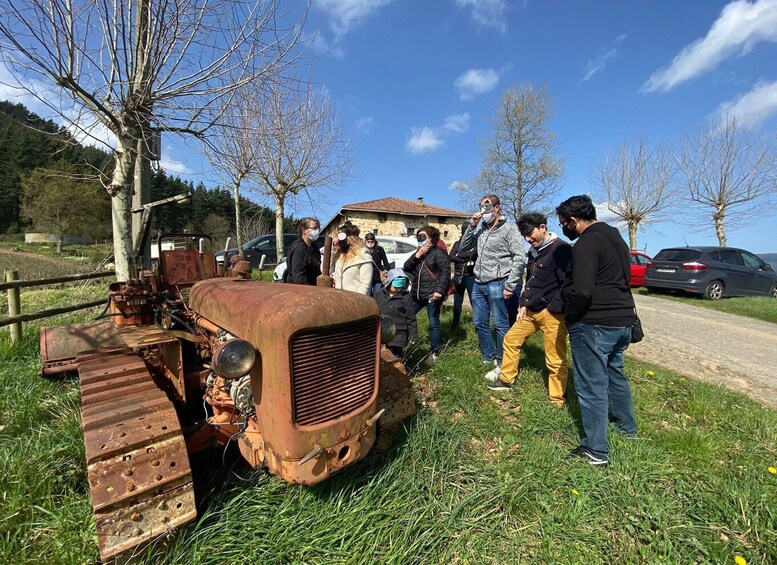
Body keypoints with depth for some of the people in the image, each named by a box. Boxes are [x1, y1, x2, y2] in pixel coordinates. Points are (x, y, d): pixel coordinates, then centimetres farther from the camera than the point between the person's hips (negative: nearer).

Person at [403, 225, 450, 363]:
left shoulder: (439, 253, -7)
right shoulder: (419, 253, 18)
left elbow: (446, 272, -16)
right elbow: (406, 268, 10)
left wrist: (440, 290, -27)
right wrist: (416, 256, -4)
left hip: (432, 295, -8)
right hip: (417, 294, 8)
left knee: (433, 324, 1)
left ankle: (435, 352, 16)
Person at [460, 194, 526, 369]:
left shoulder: (509, 228, -6)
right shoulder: (480, 228, 12)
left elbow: (520, 259, -10)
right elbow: (464, 245, 15)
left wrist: (510, 286, -14)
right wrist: (472, 225, 2)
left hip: (497, 285, -6)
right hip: (478, 284, 7)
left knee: (501, 325, 3)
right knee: (480, 324, 14)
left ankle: (502, 363, 18)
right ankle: (488, 357, 32)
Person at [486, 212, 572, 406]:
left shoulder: (561, 249, -13)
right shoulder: (533, 251, 14)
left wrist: (554, 310, -18)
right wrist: (524, 304, 13)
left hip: (552, 313, -9)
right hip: (531, 311, 9)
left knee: (555, 360, -1)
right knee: (510, 340, 14)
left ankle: (557, 402, 16)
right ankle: (506, 379, 32)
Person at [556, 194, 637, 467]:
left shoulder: (586, 243, -18)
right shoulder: (615, 236, 14)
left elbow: (582, 291, -28)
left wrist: (569, 313, -11)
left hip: (594, 324, -10)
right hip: (622, 319, 10)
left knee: (592, 386, 1)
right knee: (615, 373, 26)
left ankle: (596, 451, 13)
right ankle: (627, 427, 46)